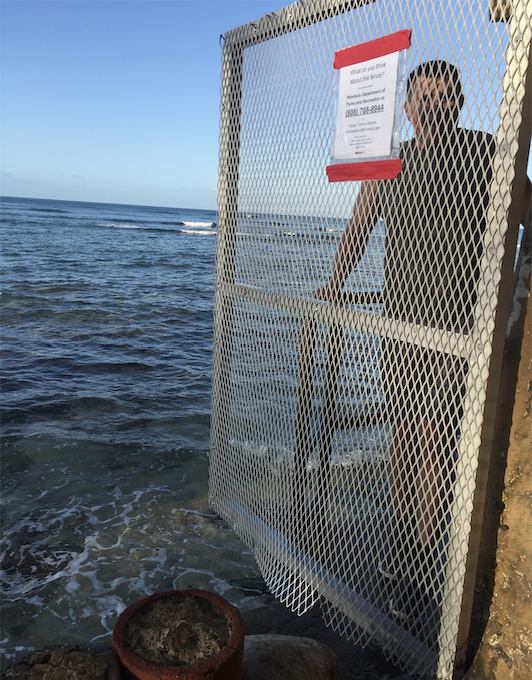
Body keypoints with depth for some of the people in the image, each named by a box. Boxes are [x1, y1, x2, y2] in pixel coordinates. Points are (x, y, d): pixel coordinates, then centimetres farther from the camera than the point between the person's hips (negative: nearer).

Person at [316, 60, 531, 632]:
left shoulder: (485, 154, -2)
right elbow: (357, 229, 18)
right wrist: (335, 284, 9)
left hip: (455, 325, -4)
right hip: (398, 320, 5)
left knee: (434, 440, -6)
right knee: (403, 433, 11)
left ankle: (421, 573, 5)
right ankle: (403, 538, 28)